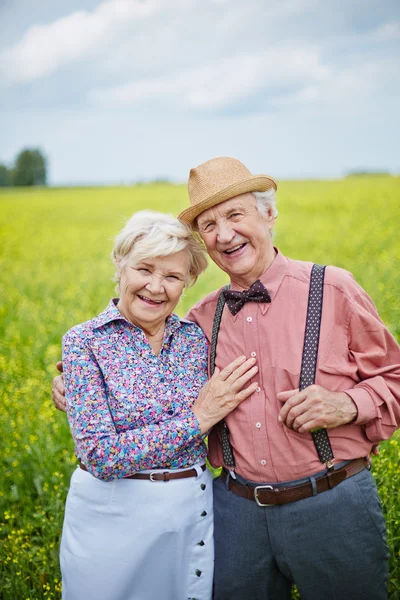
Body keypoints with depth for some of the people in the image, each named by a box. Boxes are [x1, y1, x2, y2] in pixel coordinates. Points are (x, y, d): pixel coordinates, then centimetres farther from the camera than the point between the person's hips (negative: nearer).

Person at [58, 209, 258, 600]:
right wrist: (197, 418, -19)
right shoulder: (84, 342, -11)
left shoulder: (195, 337, 0)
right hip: (112, 516, -3)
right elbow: (99, 456, -19)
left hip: (194, 512, 4)